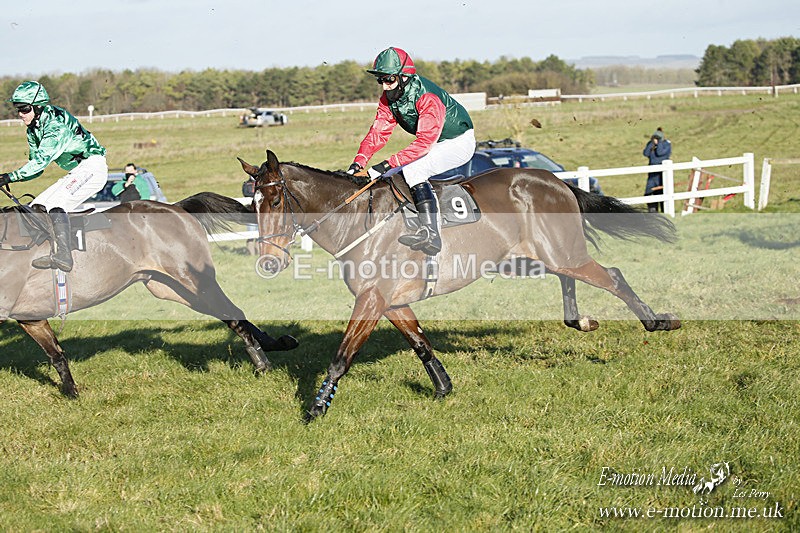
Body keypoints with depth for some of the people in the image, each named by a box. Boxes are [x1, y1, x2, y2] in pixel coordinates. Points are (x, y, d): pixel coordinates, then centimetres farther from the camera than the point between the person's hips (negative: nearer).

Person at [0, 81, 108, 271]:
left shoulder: (56, 122, -21)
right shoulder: (33, 130, 9)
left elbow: (42, 159, -30)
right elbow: (36, 165, 12)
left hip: (92, 166, -10)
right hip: (76, 172, 10)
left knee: (55, 204, -29)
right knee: (36, 208, 1)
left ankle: (64, 256, -36)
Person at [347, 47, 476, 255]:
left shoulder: (428, 98, -31)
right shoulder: (388, 98, -6)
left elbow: (424, 142, -38)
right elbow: (379, 132, -8)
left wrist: (388, 164, -45)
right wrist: (359, 161, -24)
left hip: (459, 142, -9)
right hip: (434, 144, 9)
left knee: (413, 169, -29)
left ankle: (431, 234, -36)